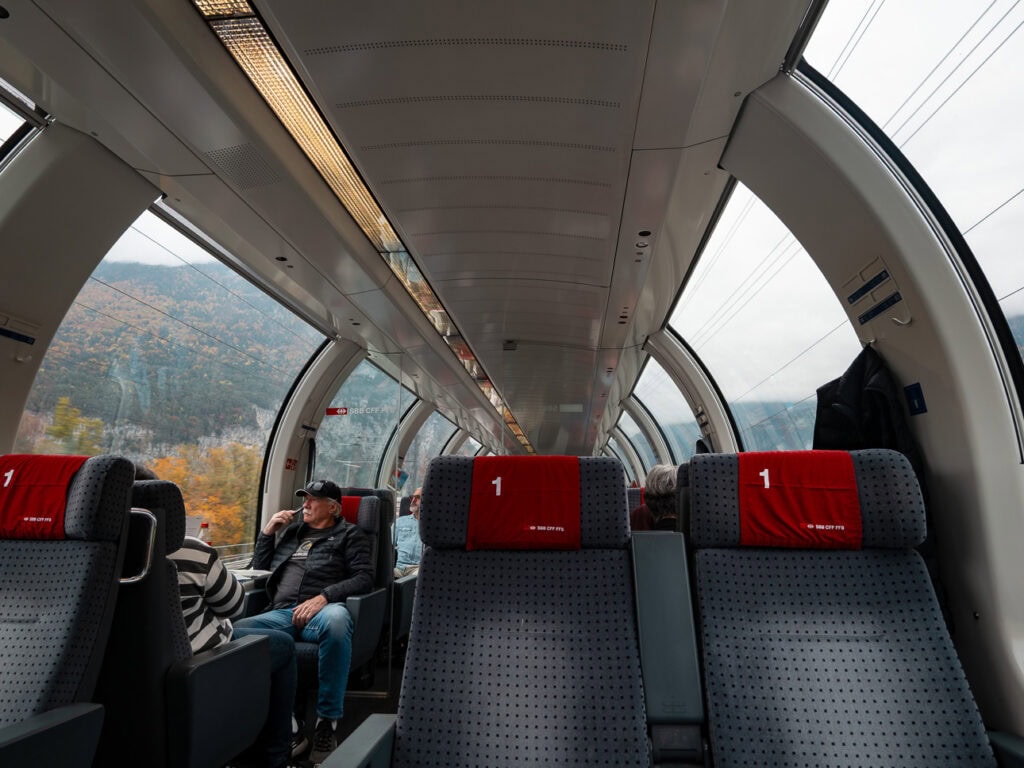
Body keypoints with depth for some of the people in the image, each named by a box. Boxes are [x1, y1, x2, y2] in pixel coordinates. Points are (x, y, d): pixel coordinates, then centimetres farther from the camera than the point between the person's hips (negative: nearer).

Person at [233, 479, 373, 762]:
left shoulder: (348, 534, 13)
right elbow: (259, 568, 28)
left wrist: (323, 597, -15)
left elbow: (364, 578, 0)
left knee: (337, 619, -41)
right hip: (282, 613, 4)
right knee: (236, 632, -28)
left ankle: (327, 721, -25)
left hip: (322, 610, -4)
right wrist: (268, 531, 15)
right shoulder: (290, 530, 28)